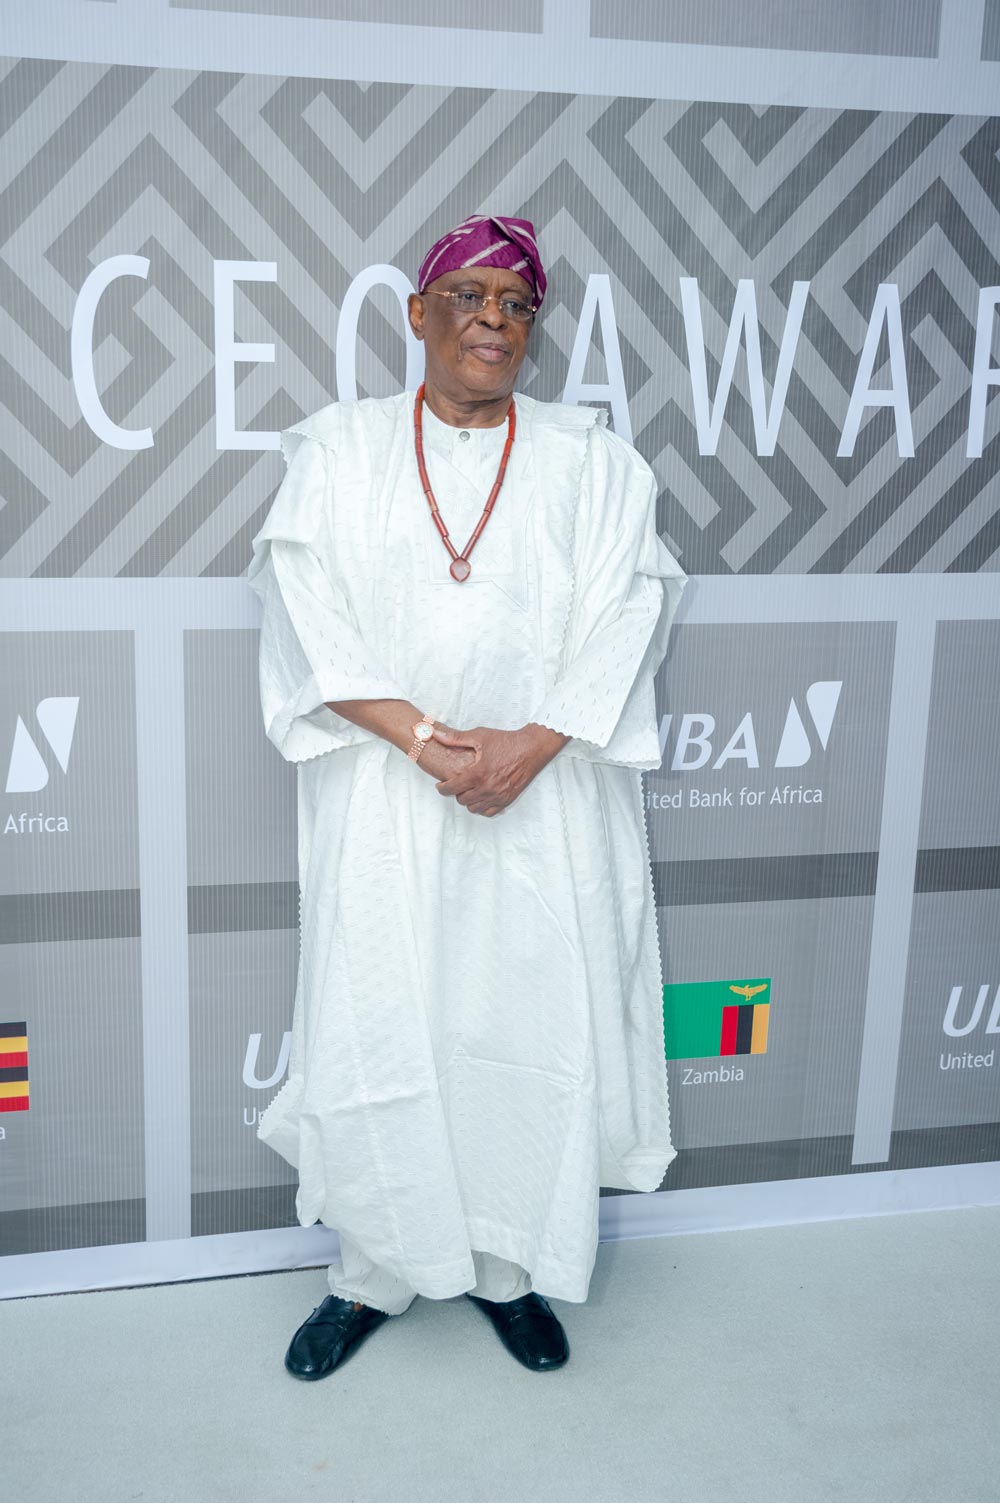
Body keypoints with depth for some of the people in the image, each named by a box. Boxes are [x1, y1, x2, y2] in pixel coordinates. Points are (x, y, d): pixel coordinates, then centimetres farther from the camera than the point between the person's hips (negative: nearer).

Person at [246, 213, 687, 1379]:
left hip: (546, 802, 1)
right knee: (375, 1028, 2)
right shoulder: (339, 449, 7)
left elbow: (624, 614, -1)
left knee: (535, 1021, 4)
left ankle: (511, 1269, 24)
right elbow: (307, 611, -3)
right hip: (383, 799, 0)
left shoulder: (589, 459, 8)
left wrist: (531, 745, -15)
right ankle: (373, 1274, 23)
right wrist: (419, 737, -15)